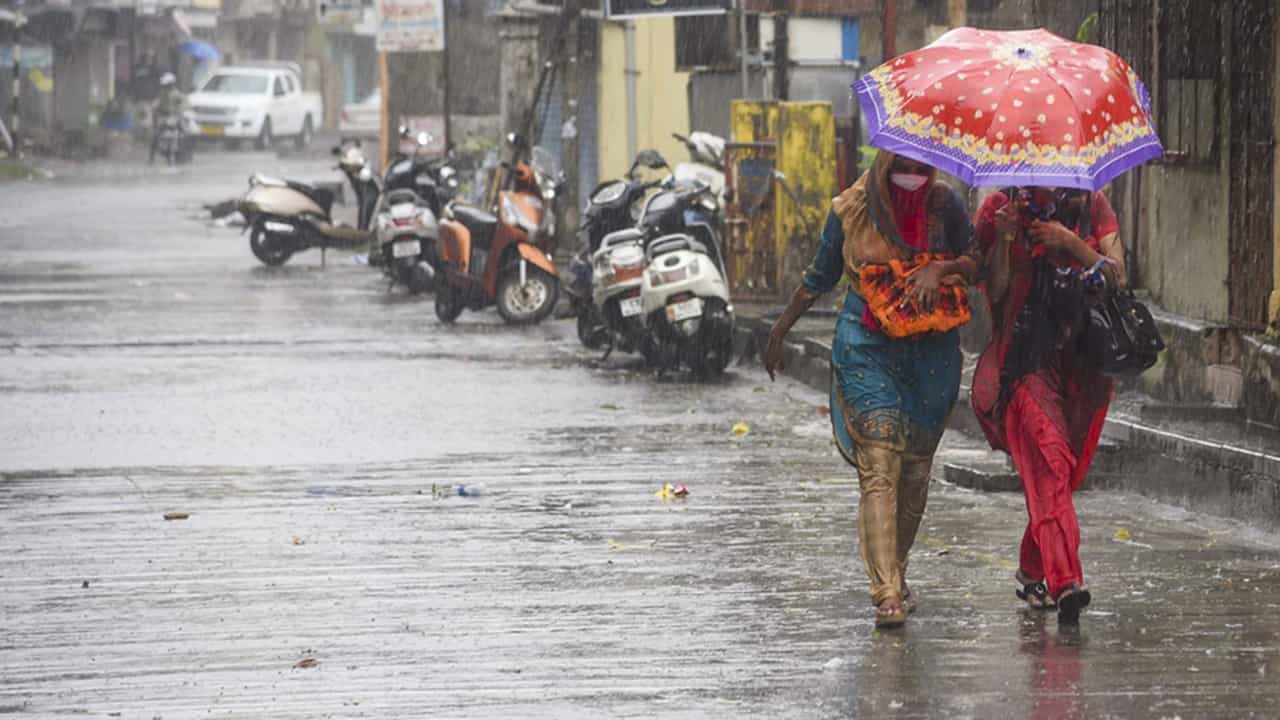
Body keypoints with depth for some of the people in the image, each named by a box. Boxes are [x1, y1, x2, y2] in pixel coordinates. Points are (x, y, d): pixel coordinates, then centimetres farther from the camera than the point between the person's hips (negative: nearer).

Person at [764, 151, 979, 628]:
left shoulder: (944, 204, 2)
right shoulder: (851, 209, 0)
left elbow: (974, 264, 3)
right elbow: (821, 276, 12)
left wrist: (940, 269, -17)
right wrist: (781, 329, 16)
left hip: (930, 351, 2)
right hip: (867, 349, -2)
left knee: (915, 470, 7)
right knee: (879, 468, -14)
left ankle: (896, 575, 27)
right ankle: (886, 594, -22)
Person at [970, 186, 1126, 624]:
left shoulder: (1093, 207, 8)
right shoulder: (1001, 209, 4)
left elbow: (1117, 277, -1)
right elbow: (995, 290, -3)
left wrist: (1071, 243, -12)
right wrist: (1004, 237, -16)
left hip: (1082, 361, 3)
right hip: (1025, 357, -3)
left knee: (1058, 473, 9)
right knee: (1048, 463, -19)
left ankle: (1032, 569, 30)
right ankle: (1065, 582, -30)